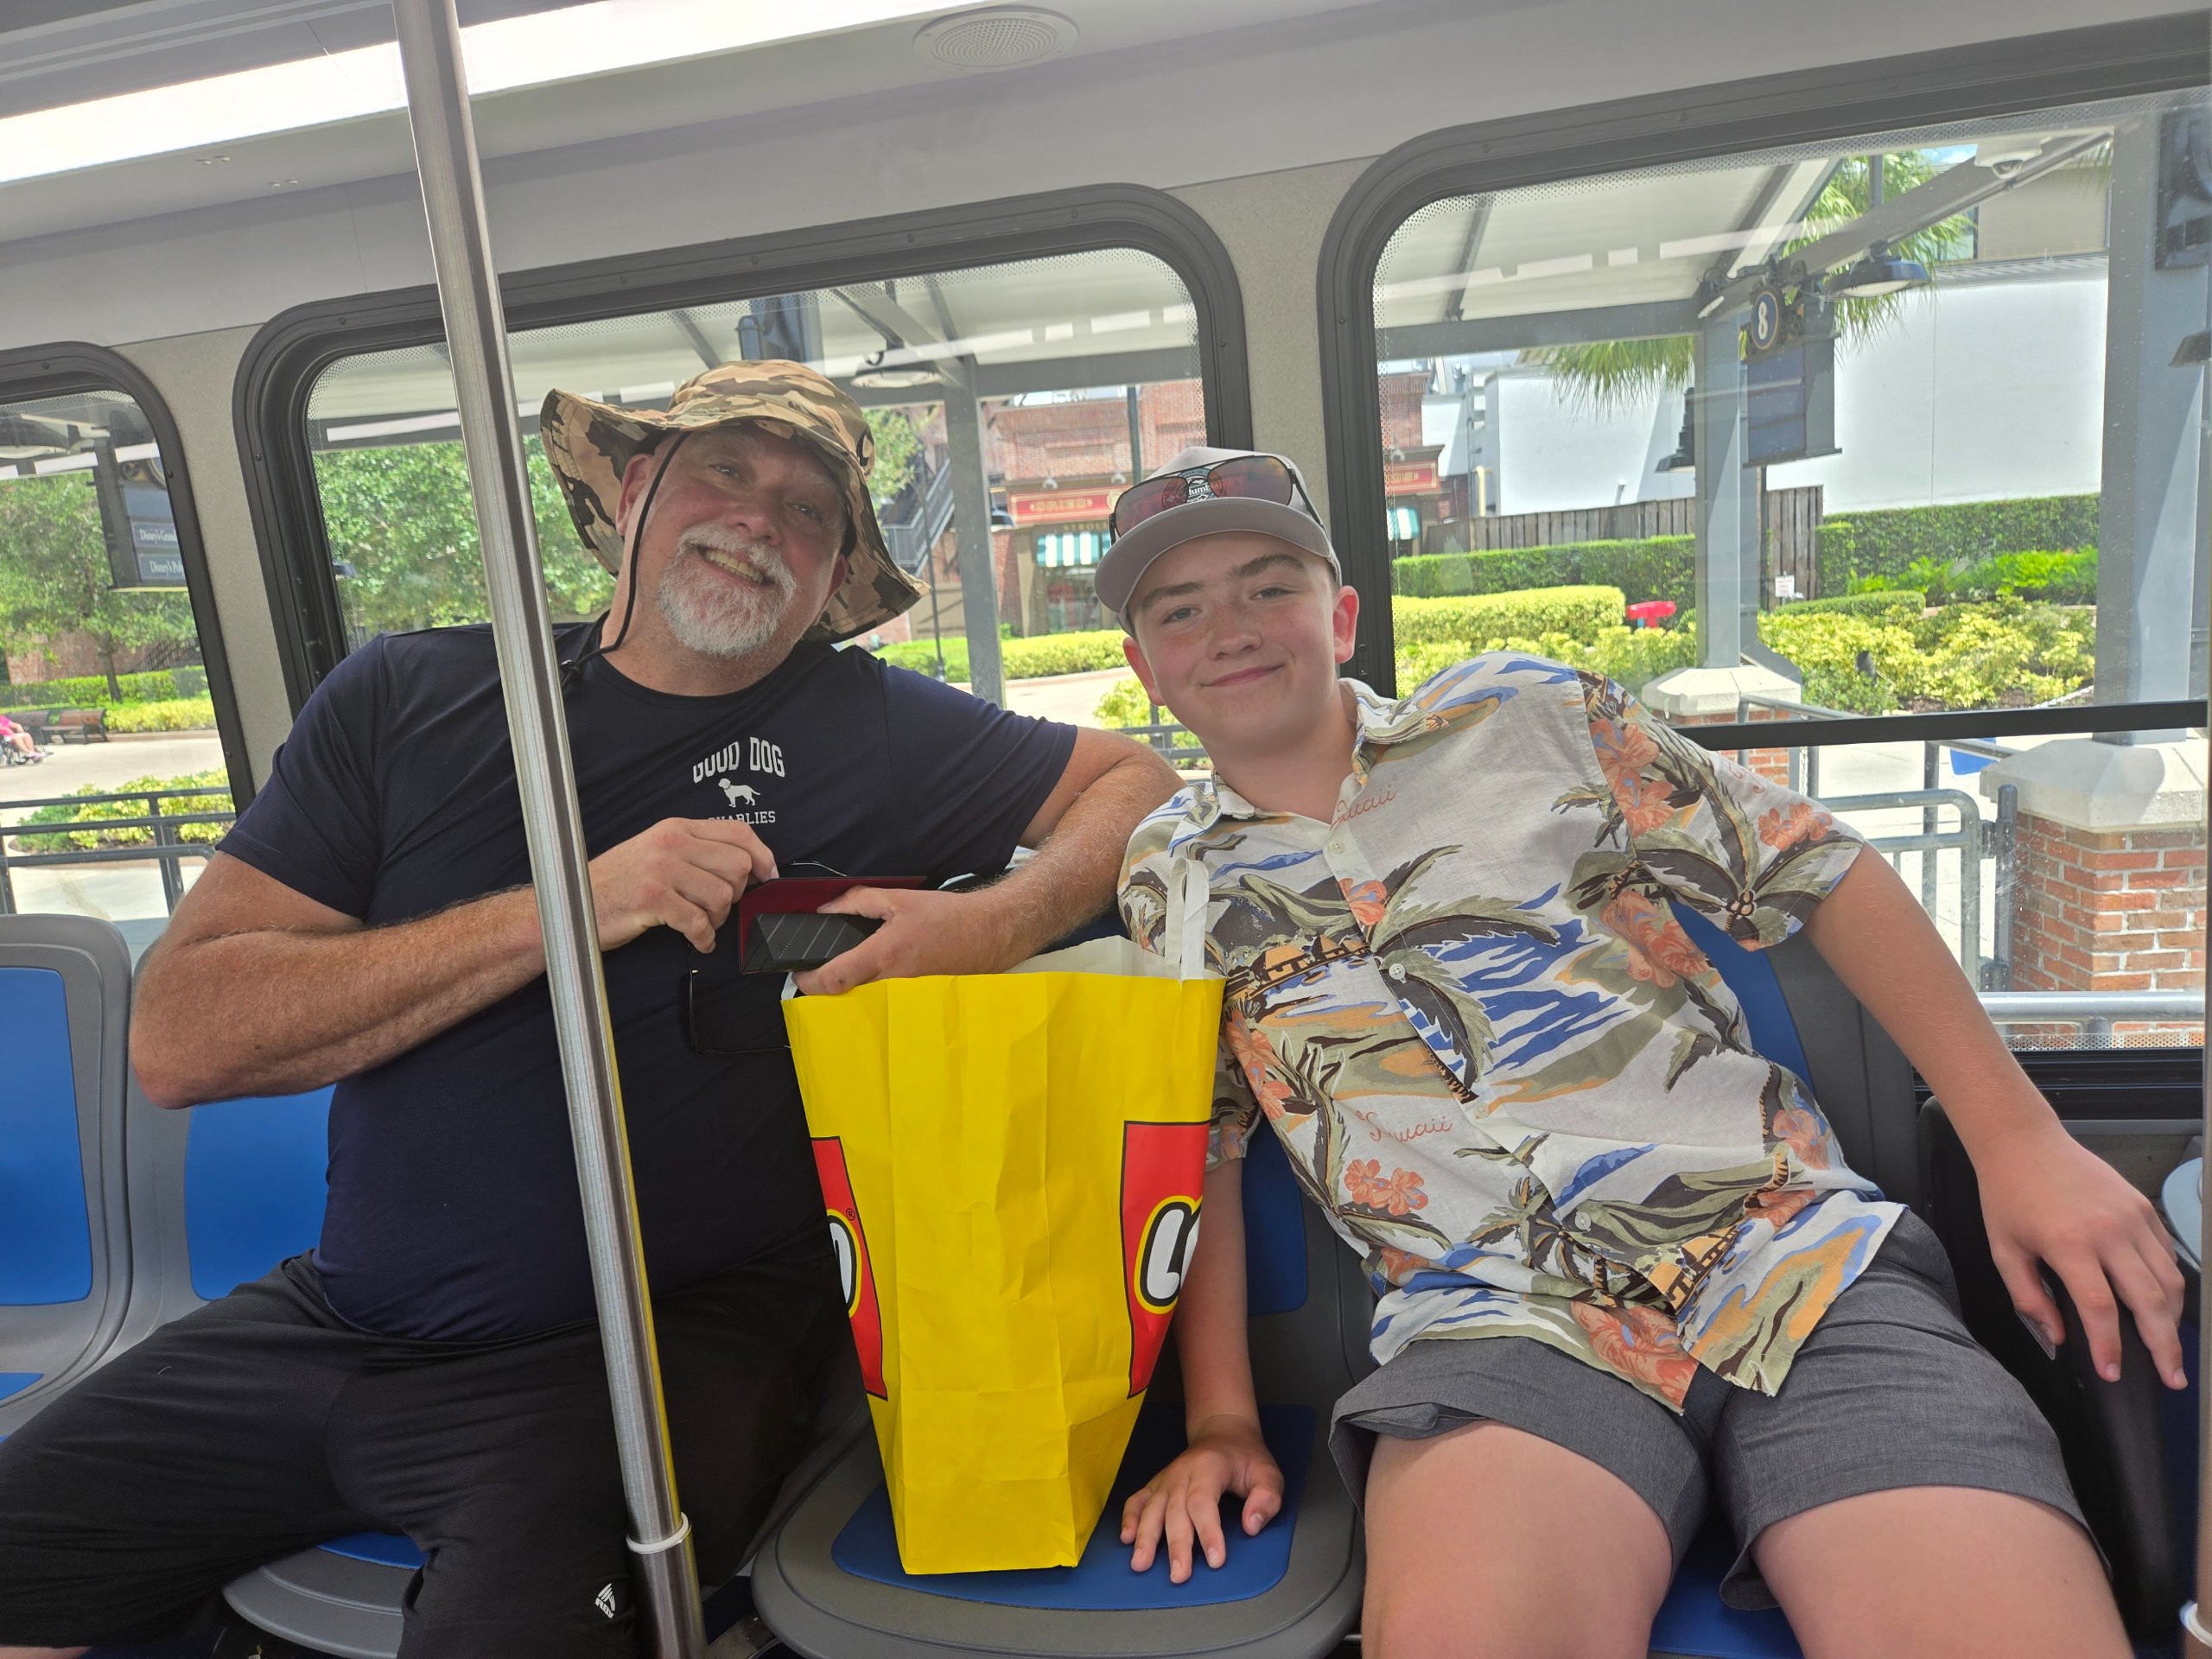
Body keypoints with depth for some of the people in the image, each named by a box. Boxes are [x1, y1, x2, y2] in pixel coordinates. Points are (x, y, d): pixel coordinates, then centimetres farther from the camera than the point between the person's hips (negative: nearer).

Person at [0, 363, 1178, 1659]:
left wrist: (1002, 922, -18)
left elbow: (1140, 782, 3)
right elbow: (179, 1038, -5)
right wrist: (564, 907, -18)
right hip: (339, 1320, 4)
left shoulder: (869, 728, -3)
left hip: (664, 1348, -3)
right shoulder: (408, 698, 2)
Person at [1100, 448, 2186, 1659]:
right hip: (1491, 1322, -1)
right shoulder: (1169, 880, 10)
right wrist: (1220, 1422, 2)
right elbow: (1197, 1149, 11)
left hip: (1806, 1258, 2)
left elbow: (1816, 870, 8)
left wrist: (2019, 1137, 2)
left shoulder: (1516, 710, 6)